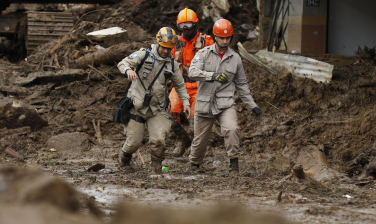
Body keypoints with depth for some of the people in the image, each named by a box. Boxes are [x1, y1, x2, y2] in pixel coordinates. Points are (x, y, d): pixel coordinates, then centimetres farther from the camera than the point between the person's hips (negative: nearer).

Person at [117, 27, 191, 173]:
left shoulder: (172, 64, 8)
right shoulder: (144, 55, -5)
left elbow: (180, 85, 20)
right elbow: (123, 63, -9)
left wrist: (185, 102, 9)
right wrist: (128, 70, -32)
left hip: (157, 109, 2)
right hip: (137, 105, -2)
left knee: (158, 140, -15)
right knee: (134, 142, 2)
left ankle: (156, 166, 7)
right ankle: (124, 160, 33)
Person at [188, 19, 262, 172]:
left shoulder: (235, 59, 8)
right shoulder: (204, 54, -1)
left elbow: (242, 85, 17)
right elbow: (193, 72, -18)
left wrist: (252, 106, 13)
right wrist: (213, 75, -32)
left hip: (225, 103, 1)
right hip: (204, 104, -1)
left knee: (232, 129, -26)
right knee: (200, 139, 9)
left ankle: (233, 161, -12)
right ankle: (194, 163, 36)